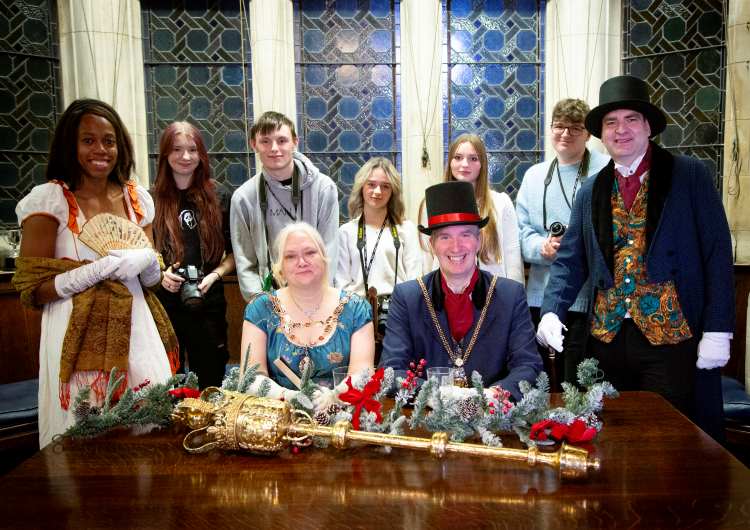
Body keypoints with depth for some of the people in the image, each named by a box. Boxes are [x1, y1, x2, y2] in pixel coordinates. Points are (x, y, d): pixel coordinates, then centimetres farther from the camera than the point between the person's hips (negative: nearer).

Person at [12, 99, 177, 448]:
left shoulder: (136, 197, 7)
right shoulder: (48, 199, -6)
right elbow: (32, 290, -9)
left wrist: (147, 261, -9)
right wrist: (105, 268, -20)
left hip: (134, 333, 4)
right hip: (78, 339, -4)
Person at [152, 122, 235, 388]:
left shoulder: (218, 197, 2)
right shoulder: (152, 199, 0)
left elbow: (234, 252, 5)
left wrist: (214, 275, -11)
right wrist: (159, 274, -11)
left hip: (207, 304, 0)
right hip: (163, 303, 0)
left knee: (211, 384, 12)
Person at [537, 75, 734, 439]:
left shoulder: (689, 176, -1)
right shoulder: (590, 191, 9)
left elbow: (717, 254, -5)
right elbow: (570, 260, 7)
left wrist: (717, 330, -10)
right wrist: (551, 311, -9)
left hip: (672, 336, -3)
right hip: (608, 336, 4)